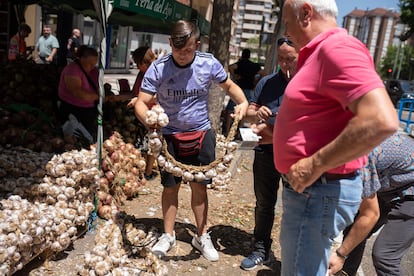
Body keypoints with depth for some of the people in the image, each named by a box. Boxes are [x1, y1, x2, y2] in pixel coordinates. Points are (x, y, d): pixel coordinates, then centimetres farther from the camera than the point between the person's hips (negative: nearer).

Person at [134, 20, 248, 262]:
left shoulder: (209, 63, -10)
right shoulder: (158, 68, -14)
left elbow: (229, 86, 6)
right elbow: (141, 103, -14)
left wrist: (243, 102, -16)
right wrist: (148, 118, -38)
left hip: (202, 133, 1)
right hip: (171, 135, -1)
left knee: (200, 186, 8)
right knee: (171, 187, 8)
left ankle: (202, 237, 25)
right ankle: (168, 236, 27)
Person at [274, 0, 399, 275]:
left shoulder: (337, 47, -18)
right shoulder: (320, 53, 16)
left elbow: (382, 121, -31)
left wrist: (315, 165, -26)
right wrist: (274, 133, 17)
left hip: (317, 192, -11)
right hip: (309, 188, 11)